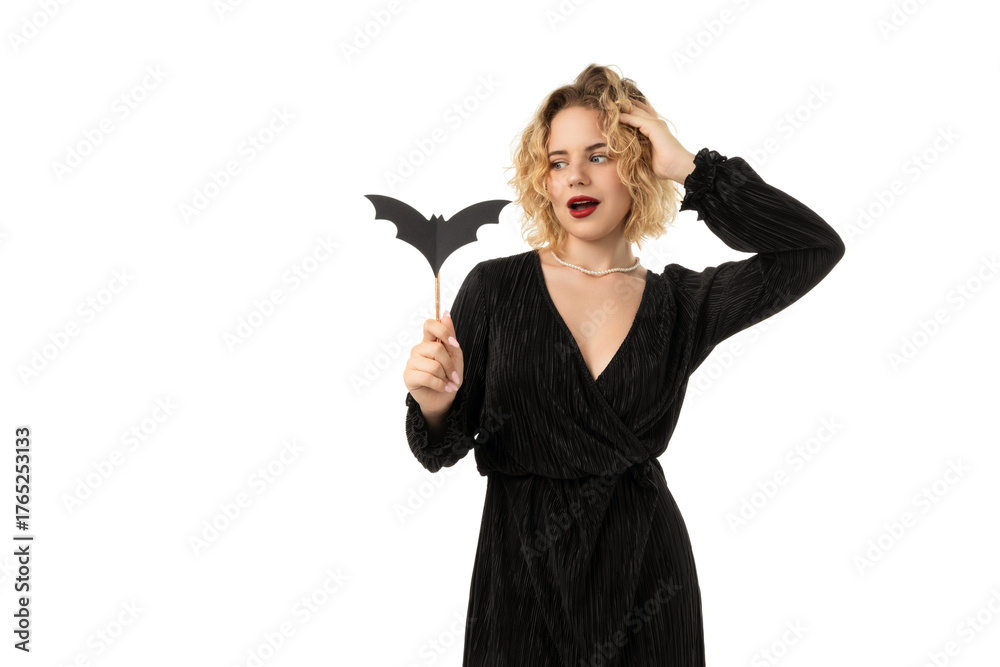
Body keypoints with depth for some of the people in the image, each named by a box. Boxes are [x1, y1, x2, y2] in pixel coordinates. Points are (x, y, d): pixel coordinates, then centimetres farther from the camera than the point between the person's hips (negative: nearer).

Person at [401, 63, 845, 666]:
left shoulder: (682, 303, -1)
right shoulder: (496, 288, -3)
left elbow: (817, 249, -12)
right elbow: (443, 451, -2)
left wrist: (690, 167, -12)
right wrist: (435, 405, -25)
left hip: (645, 581, 1)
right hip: (524, 570, -1)